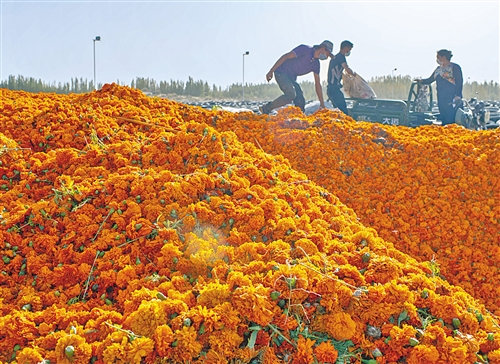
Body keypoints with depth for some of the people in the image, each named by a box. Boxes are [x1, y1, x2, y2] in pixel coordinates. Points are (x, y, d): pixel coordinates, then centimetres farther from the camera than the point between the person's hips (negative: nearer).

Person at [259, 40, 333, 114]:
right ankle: (266, 109, -16)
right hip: (281, 72, -8)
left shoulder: (316, 63, 8)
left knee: (301, 103, -3)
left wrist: (322, 104, 7)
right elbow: (285, 57, -16)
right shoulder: (305, 49, -14)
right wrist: (271, 71, -20)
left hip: (291, 78, 8)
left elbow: (318, 84, 11)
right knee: (291, 94, -25)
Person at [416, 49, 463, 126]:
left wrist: (457, 96, -17)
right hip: (441, 98, 7)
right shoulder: (438, 69, 20)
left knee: (451, 119, -12)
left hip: (452, 97, -7)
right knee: (444, 118, 4)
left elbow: (459, 82, -7)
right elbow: (430, 80, 23)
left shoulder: (455, 67, 0)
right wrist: (421, 81, 3)